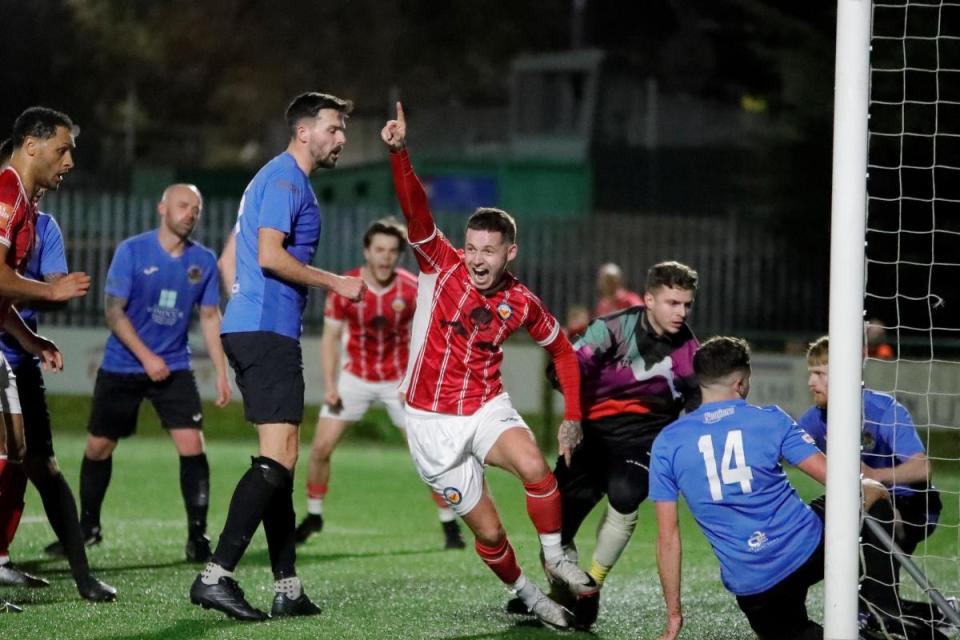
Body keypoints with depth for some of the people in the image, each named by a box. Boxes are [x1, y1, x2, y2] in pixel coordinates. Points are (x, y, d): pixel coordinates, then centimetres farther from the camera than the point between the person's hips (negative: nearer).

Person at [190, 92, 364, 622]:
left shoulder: (280, 178, 22)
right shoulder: (285, 179, -9)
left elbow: (235, 256, 27)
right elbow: (270, 255, -20)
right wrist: (335, 283, -12)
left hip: (249, 329, 11)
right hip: (268, 332, -11)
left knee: (280, 460, 10)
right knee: (278, 459, -15)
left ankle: (287, 587, 10)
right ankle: (216, 576, -20)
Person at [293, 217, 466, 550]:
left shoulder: (413, 289, -16)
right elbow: (331, 337, -4)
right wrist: (330, 385, -11)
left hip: (399, 381, -1)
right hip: (355, 377, 1)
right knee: (321, 446, -4)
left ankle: (450, 525, 6)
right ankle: (313, 516, 16)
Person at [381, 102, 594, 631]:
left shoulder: (521, 304, -5)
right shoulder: (441, 267, -11)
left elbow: (562, 350, 11)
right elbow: (415, 209, -25)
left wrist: (572, 418, 6)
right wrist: (399, 153, -40)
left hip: (487, 408, 1)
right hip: (433, 423, -1)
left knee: (535, 467, -31)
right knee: (488, 530, -1)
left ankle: (555, 557, -7)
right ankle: (526, 596, 27)